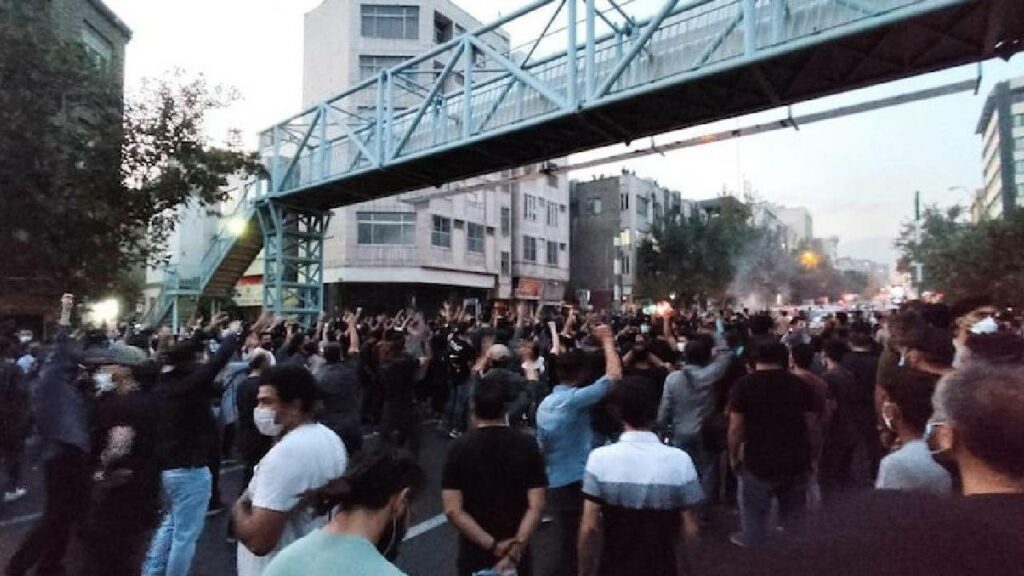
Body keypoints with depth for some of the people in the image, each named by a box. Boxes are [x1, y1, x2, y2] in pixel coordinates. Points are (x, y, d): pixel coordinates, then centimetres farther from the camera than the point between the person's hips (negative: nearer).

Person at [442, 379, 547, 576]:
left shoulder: (459, 448, -11)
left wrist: (493, 545, -15)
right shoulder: (527, 445, -8)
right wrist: (516, 548, -15)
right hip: (517, 551, 1)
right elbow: (536, 506, -14)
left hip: (475, 551, 0)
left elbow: (452, 510, -15)